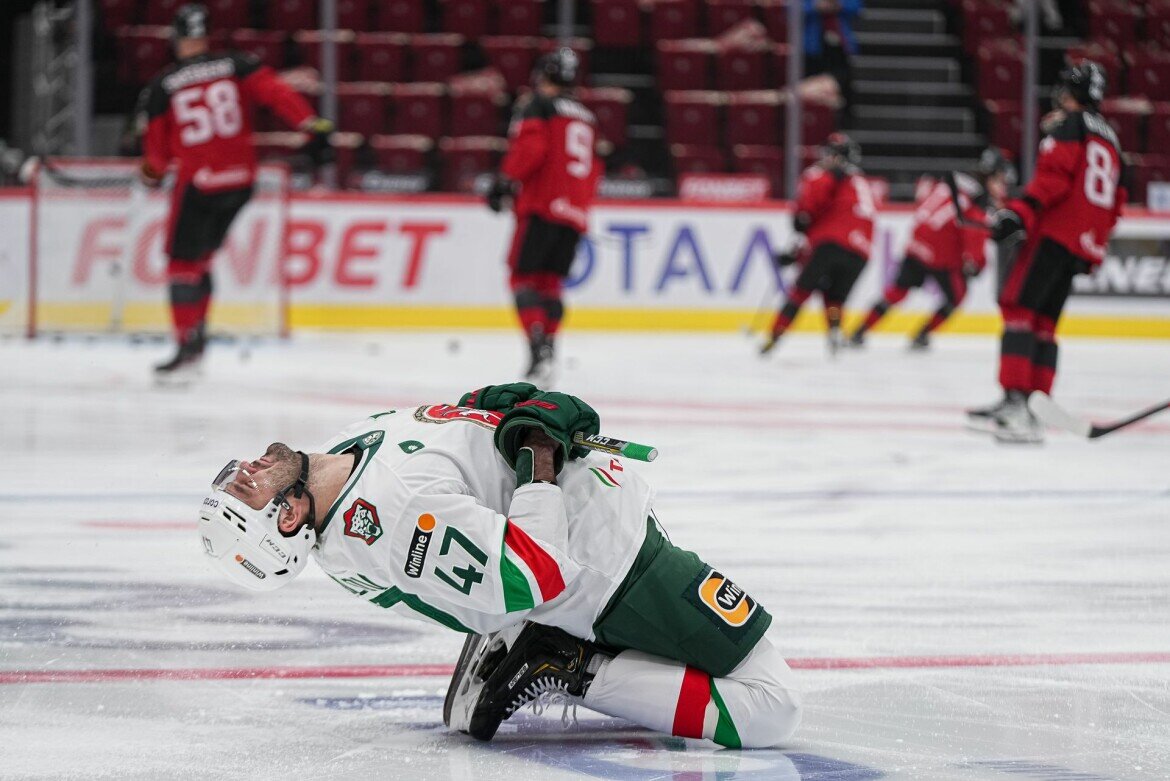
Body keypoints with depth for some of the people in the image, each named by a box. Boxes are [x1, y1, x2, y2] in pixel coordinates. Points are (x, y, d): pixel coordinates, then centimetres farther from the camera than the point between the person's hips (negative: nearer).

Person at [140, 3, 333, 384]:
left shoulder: (161, 87, -2)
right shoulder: (237, 66, 2)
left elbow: (156, 148, 5)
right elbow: (275, 92, -11)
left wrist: (152, 174, 24)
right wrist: (312, 125, -15)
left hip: (198, 182, -4)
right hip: (241, 180, 4)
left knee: (183, 261, 3)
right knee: (200, 255, 19)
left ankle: (188, 348, -6)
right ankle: (197, 332, 19)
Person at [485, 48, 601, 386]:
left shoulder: (537, 106, 0)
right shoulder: (586, 117, 22)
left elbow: (529, 147, -17)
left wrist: (505, 181, -11)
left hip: (542, 208, -7)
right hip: (575, 215, 7)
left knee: (524, 278, -5)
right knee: (550, 282, 13)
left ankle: (538, 348, -22)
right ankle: (547, 356, 5)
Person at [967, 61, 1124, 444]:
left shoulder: (1069, 126, -1)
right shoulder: (1111, 141, 25)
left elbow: (1053, 177, -16)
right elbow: (1114, 202, 26)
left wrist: (1021, 212, -23)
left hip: (1056, 233, -8)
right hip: (1085, 246, 8)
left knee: (1018, 307, -13)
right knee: (1043, 323, 10)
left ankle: (1014, 402, -26)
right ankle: (1033, 413, 3)